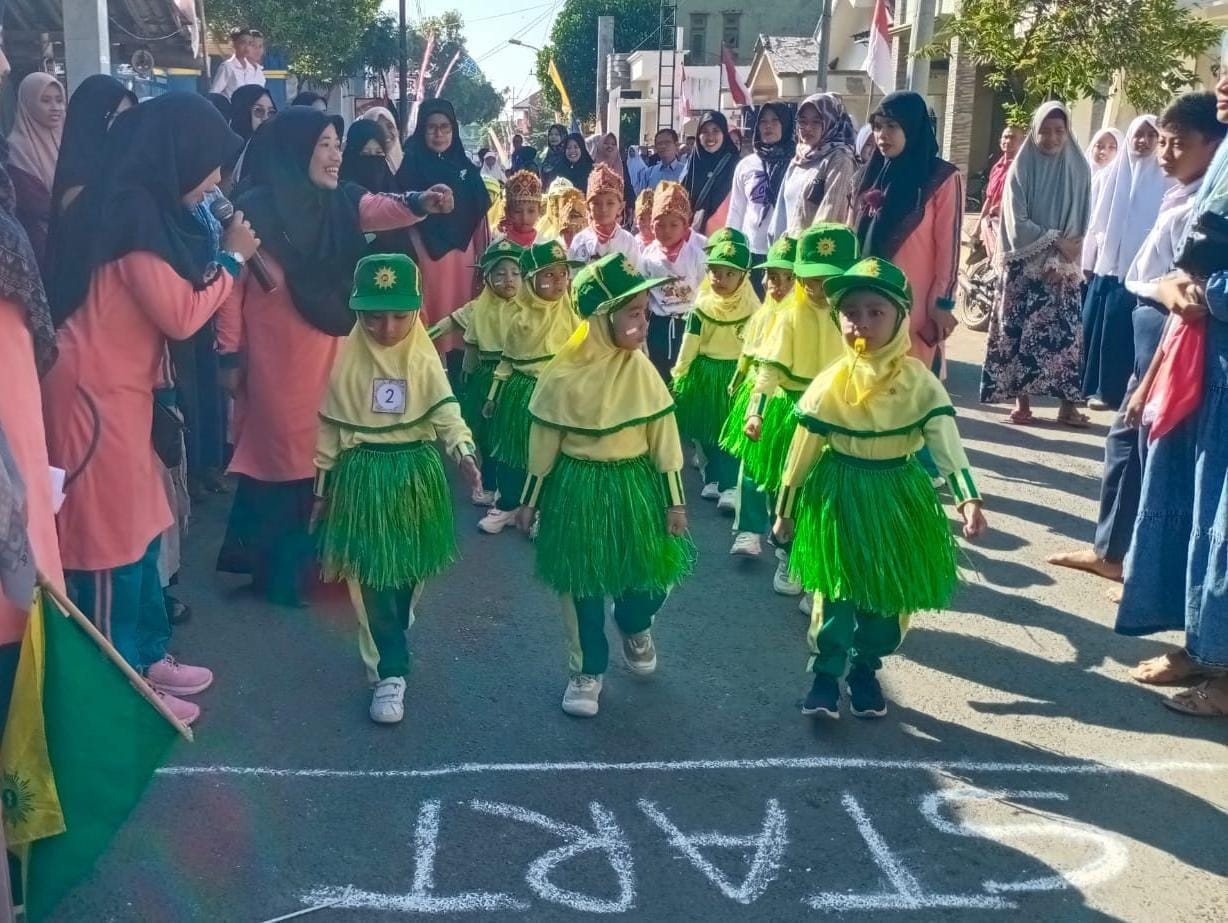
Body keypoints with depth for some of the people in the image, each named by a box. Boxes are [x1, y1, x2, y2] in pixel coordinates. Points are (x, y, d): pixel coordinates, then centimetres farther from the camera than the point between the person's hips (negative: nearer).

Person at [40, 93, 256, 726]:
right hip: (96, 394, -10)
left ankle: (145, 656, 28)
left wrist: (222, 256, 6)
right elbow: (180, 314, -19)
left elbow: (170, 298, 16)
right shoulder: (134, 215, -18)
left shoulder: (144, 209, 13)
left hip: (120, 389, 10)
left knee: (137, 531, 16)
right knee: (111, 537, -1)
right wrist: (231, 257, -8)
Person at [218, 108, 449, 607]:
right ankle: (278, 568, 20)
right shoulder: (254, 209, -11)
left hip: (332, 354, 5)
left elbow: (382, 210, -15)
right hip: (276, 359, -5)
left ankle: (312, 560, 25)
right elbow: (231, 286, -7)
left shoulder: (343, 201, 3)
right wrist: (230, 356, -7)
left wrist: (420, 203, -36)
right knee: (283, 452, 5)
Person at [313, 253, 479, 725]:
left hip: (417, 472, 2)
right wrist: (323, 486, 5)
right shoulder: (347, 358, -4)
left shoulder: (425, 357, -2)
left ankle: (392, 640, 41)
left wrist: (463, 450, -29)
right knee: (375, 575, -3)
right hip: (364, 476, -1)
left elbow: (445, 410, -9)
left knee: (411, 567, 13)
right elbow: (330, 426, 2)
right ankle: (392, 672, 3)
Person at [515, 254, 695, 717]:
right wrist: (530, 501, 3)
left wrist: (674, 501, 0)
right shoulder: (563, 375, -13)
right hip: (578, 489, -2)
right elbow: (542, 444, -3)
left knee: (653, 573, 8)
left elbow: (664, 437, -2)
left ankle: (634, 628, 42)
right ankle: (587, 671, 28)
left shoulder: (641, 370, -8)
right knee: (582, 585, 9)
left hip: (635, 486, 2)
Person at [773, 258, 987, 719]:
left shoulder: (920, 381, -9)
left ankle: (866, 670, 30)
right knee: (836, 591, 2)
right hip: (840, 496, -1)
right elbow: (802, 451, -2)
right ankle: (826, 674, 17)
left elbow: (947, 443, -14)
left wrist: (968, 498, -27)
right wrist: (785, 508, 4)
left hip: (898, 497, 1)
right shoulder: (830, 383, -9)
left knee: (891, 592, 11)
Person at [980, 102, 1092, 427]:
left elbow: (1083, 220, 3)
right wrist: (1054, 241, -15)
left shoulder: (1079, 169, 5)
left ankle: (1068, 403, 2)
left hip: (1065, 266, 1)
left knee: (1067, 332, -3)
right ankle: (1021, 402, 4)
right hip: (1025, 264, -1)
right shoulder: (1022, 167, -1)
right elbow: (1016, 222, -7)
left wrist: (1063, 259, -9)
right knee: (1021, 331, -3)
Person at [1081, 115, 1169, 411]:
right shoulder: (1115, 171, 10)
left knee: (1118, 328, -3)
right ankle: (1088, 384, 15)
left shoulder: (1163, 178, -1)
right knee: (1091, 323, 5)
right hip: (1106, 261, 4)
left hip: (1137, 266, -4)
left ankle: (1111, 390, 4)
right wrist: (1089, 258, 10)